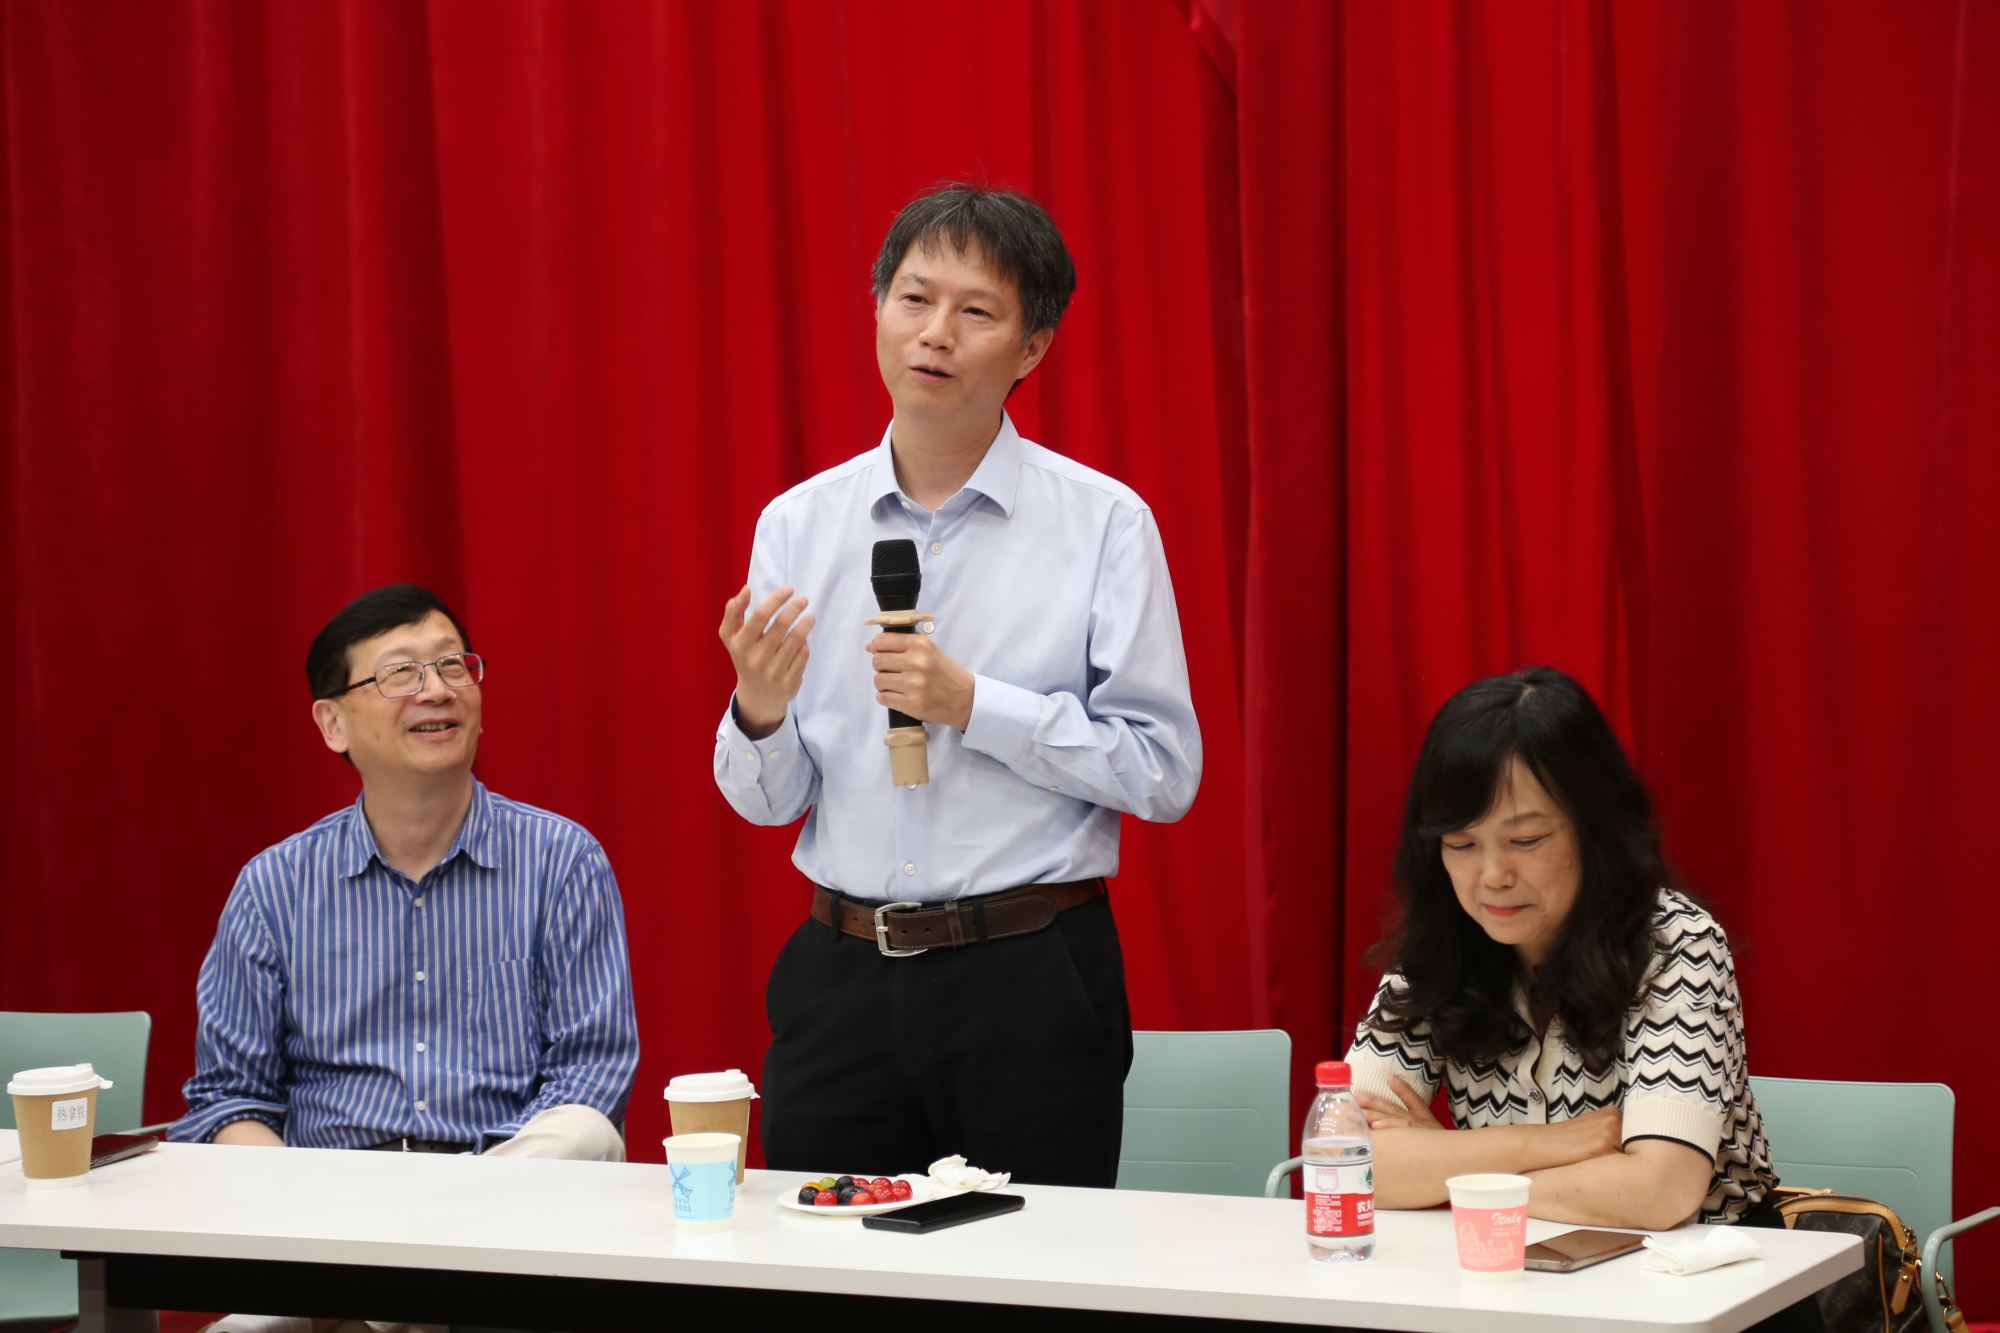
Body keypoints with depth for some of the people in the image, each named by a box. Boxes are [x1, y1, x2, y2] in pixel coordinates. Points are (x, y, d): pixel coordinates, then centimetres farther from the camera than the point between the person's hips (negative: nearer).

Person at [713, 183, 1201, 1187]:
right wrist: (759, 714, -14)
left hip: (1029, 983, -2)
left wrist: (974, 706, -14)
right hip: (840, 980, 3)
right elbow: (767, 801, 8)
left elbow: (1165, 774, -7)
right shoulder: (798, 523, 6)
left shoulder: (1103, 522, -3)